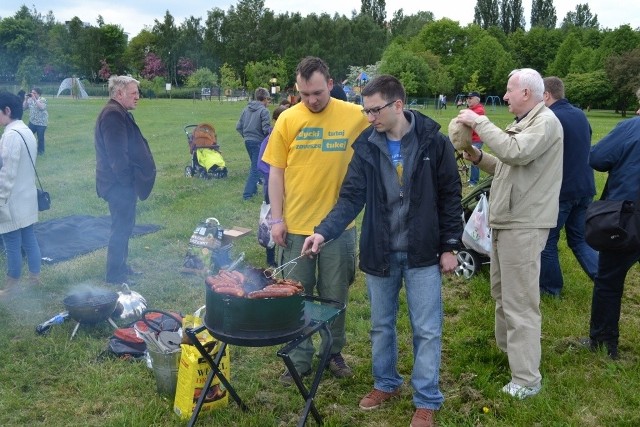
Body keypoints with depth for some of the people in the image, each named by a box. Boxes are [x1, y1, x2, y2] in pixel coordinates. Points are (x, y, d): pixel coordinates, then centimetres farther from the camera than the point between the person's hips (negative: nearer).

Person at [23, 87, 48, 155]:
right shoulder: (30, 99, 5)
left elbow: (41, 107, -28)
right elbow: (24, 107, 4)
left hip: (41, 123, -5)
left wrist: (35, 99, -28)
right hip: (32, 122, 5)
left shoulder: (42, 100, -10)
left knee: (40, 137, 1)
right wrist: (26, 99, -8)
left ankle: (40, 151, 17)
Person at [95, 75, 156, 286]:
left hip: (122, 183, 11)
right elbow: (118, 156, -25)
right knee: (121, 228, -2)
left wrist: (131, 181, 20)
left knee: (124, 226, 19)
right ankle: (114, 275, 8)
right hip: (119, 184, -11)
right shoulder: (113, 115, -20)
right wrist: (128, 182, -19)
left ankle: (121, 266, 32)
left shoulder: (119, 113, 15)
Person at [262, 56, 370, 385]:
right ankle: (300, 360, 25)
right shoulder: (288, 119, -2)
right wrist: (276, 218, -2)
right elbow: (276, 172, 2)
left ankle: (333, 353, 33)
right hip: (295, 224, 1)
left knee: (335, 296, 13)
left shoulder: (355, 116, -4)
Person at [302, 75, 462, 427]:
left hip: (422, 253, -2)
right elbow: (351, 197, -5)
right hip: (380, 253, 3)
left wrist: (450, 247, -4)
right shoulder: (366, 146, -3)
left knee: (427, 330, 5)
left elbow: (450, 197, -3)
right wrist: (324, 231, -20)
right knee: (381, 325, 17)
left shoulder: (434, 143, -9)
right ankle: (385, 384, 38)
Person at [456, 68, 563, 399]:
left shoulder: (545, 121, -12)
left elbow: (515, 153, -29)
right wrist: (478, 157, 4)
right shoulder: (524, 123, 18)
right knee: (502, 291, 22)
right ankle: (508, 348, 40)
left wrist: (479, 122, -20)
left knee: (520, 301, -8)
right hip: (506, 221, 10)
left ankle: (526, 380, 0)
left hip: (523, 225, -10)